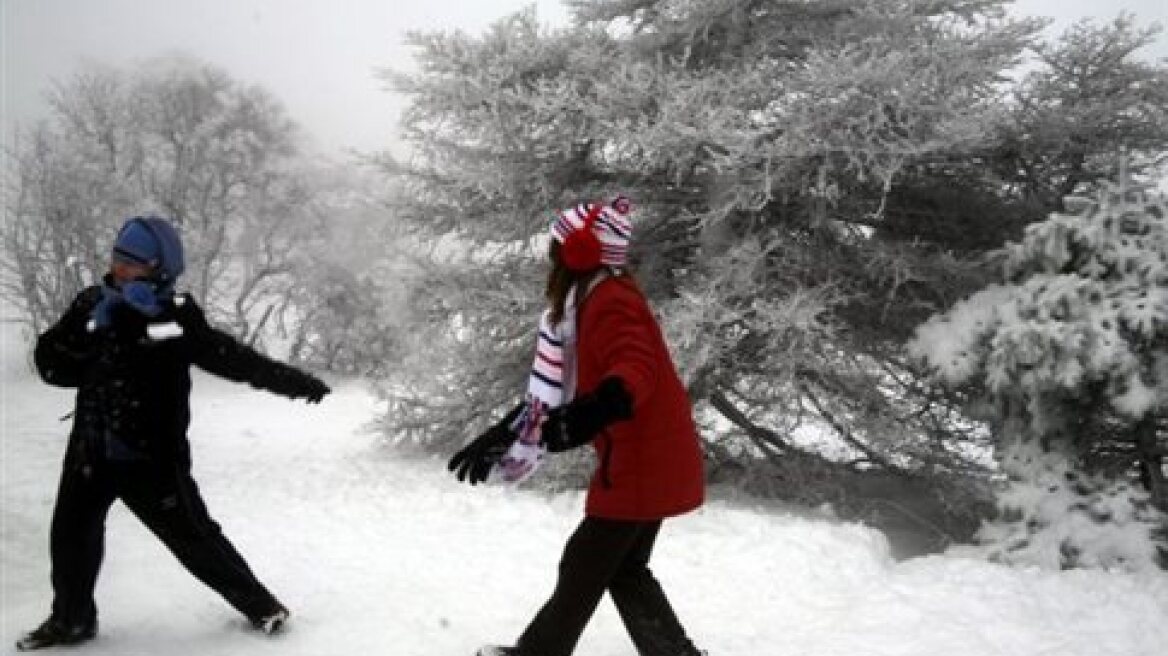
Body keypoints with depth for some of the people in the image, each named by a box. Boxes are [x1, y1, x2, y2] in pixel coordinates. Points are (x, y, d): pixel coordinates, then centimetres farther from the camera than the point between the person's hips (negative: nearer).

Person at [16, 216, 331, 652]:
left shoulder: (176, 319, -11)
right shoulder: (93, 305, 0)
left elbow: (232, 358, -12)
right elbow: (50, 362, -2)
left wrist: (292, 380, -21)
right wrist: (88, 334, -19)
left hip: (151, 457, -4)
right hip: (91, 452, 5)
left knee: (194, 538, 2)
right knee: (71, 533, 14)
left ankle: (259, 603, 19)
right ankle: (71, 619, 37)